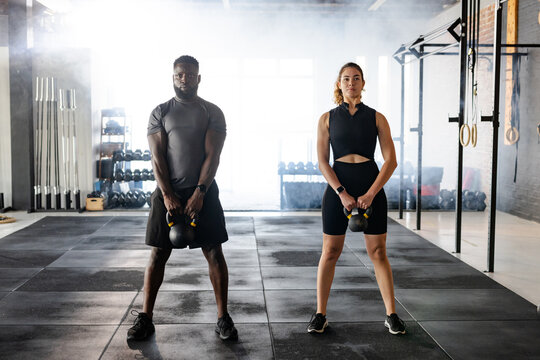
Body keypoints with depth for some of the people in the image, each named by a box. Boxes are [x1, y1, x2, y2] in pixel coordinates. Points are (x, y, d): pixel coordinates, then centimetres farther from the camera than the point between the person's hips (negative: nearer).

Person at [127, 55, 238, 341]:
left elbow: (213, 155, -4)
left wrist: (199, 193, -14)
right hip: (167, 192, 1)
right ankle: (145, 318, 12)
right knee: (158, 254, 3)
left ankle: (223, 318, 8)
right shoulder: (160, 112, 7)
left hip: (203, 191, 0)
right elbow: (157, 156, -1)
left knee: (214, 253, -1)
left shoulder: (212, 113, 4)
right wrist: (168, 195, -11)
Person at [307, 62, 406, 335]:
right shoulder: (327, 118, 4)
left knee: (378, 252, 3)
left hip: (372, 186, 0)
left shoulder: (376, 118, 3)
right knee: (330, 252, 3)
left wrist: (370, 194, -11)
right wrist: (342, 193, -14)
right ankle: (320, 315, 13)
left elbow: (391, 161, -1)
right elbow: (322, 162, -2)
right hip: (337, 186, 0)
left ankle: (391, 315, 12)